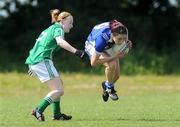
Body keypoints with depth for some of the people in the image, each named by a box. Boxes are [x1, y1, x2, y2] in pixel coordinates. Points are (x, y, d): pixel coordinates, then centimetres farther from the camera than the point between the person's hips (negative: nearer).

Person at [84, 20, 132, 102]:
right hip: (93, 46, -5)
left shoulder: (123, 33, -32)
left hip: (109, 47, 5)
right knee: (112, 64, -31)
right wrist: (114, 57, -39)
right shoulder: (102, 38, -45)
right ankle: (109, 87, -3)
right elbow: (93, 63, -36)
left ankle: (106, 85, 35)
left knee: (116, 76, 0)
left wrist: (128, 44, -26)